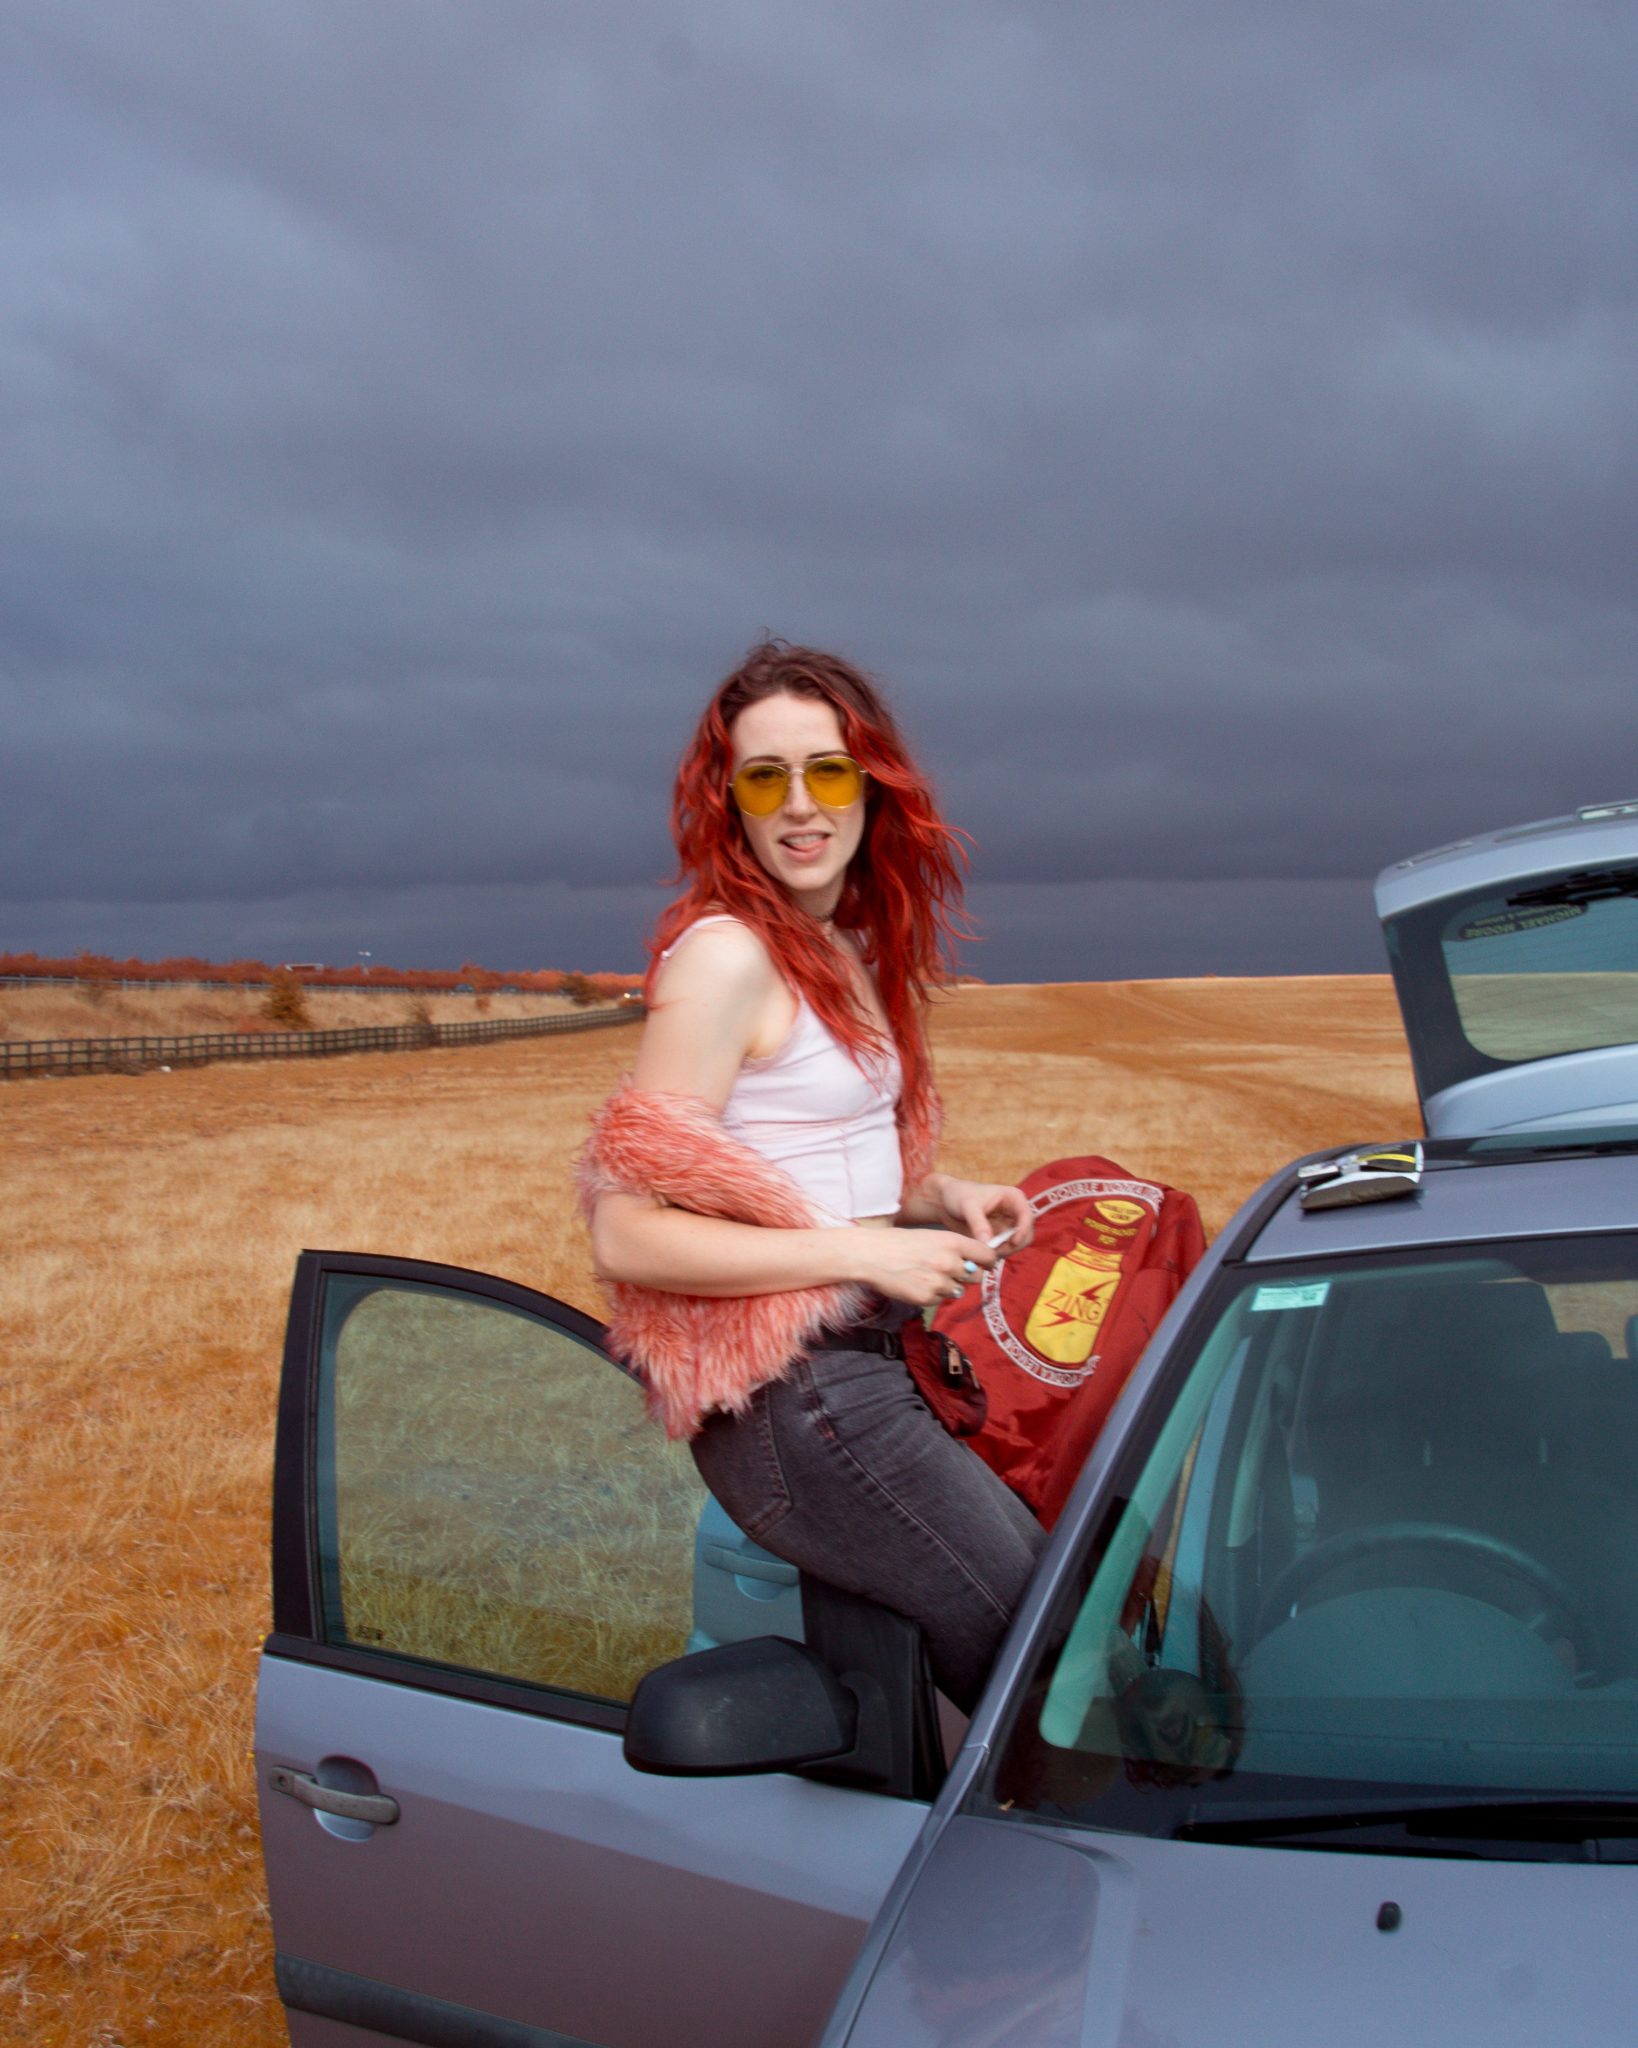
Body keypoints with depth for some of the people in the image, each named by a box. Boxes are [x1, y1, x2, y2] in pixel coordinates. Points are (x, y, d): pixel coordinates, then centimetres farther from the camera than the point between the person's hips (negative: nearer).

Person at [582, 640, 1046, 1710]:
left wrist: (940, 1198, 6)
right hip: (791, 1400, -8)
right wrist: (863, 1253, -18)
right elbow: (628, 1237, -18)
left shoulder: (854, 954, 12)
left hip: (878, 1355, 8)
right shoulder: (727, 953, -14)